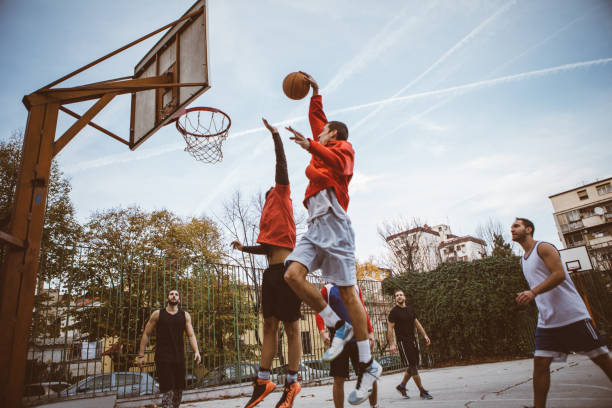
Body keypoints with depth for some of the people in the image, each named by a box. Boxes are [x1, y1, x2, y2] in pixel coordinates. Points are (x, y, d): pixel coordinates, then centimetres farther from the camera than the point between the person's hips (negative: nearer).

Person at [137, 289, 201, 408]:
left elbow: (191, 335, 1)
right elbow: (146, 334, 5)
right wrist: (141, 355, -1)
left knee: (178, 390, 11)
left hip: (179, 358, 3)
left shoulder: (185, 316, 8)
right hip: (163, 358, -3)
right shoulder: (158, 314, 4)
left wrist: (196, 351, -14)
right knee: (168, 390, -11)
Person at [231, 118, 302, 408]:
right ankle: (263, 382, 16)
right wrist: (244, 248, 25)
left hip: (286, 269, -8)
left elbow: (282, 162, -5)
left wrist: (275, 133, -4)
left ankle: (291, 384, 9)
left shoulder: (282, 194, 5)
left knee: (291, 327, -1)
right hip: (271, 272, 8)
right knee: (269, 326, 9)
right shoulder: (267, 213, 25)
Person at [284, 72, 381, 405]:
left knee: (347, 292, -8)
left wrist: (311, 146, -26)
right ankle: (338, 326, -1)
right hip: (314, 227, 8)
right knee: (292, 274, -14)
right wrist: (315, 92, 42)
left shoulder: (343, 146, 8)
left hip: (334, 224, -7)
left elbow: (340, 165, -17)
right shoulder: (324, 148, 29)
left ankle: (368, 365, 0)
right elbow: (317, 118, 44)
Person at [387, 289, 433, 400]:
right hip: (402, 342, -7)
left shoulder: (410, 309, 12)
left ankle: (401, 386, 27)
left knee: (413, 366, 10)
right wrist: (391, 344, -17)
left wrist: (425, 335, 9)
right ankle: (422, 391, 2)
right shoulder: (394, 311, -8)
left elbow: (417, 323, 18)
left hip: (412, 340, 7)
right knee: (412, 367, -7)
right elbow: (390, 328, -10)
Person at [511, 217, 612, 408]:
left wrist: (533, 292, -29)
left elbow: (560, 274, -20)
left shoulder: (543, 248, -6)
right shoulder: (523, 260, 18)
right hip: (546, 321, 7)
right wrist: (528, 297, 12)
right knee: (540, 362, -2)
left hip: (573, 315, -7)